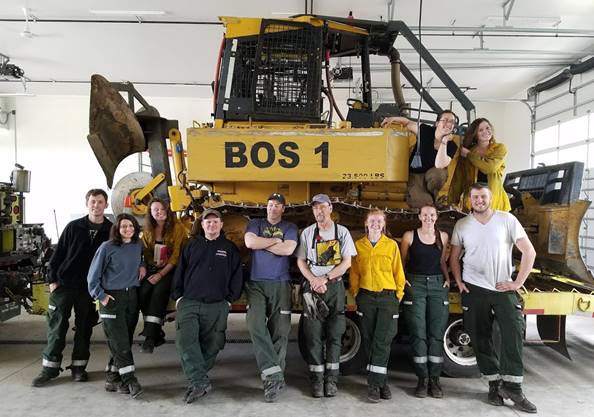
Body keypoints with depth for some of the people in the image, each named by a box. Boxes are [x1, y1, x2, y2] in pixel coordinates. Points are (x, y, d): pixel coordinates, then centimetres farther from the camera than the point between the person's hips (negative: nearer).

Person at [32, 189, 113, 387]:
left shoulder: (110, 231, 0)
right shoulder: (73, 227, 0)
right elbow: (59, 253, 3)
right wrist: (52, 279, -2)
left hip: (89, 288, 0)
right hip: (64, 284, 0)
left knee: (84, 328, 9)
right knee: (57, 327, 4)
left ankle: (79, 366, 21)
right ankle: (50, 367, 16)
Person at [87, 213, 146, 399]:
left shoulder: (138, 245, 8)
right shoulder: (107, 247, -6)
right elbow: (93, 275, -2)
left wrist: (142, 265, 9)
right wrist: (101, 295, -8)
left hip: (132, 296, 5)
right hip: (112, 297, -5)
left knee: (125, 340, 7)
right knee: (120, 341, -9)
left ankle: (112, 379, 19)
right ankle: (130, 380, -7)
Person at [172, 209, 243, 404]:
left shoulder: (230, 247, 9)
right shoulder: (192, 245, 13)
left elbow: (237, 275, 9)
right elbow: (179, 271, 13)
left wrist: (230, 299, 2)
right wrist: (178, 296, 5)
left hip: (217, 306, 0)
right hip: (189, 302, 0)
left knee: (211, 345, 0)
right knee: (185, 339, -18)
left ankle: (196, 380, 15)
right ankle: (201, 381, -18)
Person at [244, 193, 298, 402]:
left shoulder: (290, 227, 14)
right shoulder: (255, 224, 17)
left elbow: (288, 249, -6)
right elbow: (250, 242, -4)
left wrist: (262, 243, 0)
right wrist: (275, 240, 0)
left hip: (280, 284, 0)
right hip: (256, 283, 0)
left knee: (280, 330, -4)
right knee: (256, 325, -19)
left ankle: (272, 377, 3)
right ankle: (274, 374, -19)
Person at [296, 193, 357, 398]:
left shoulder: (342, 232, 4)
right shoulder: (307, 233, 7)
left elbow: (346, 262, 0)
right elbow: (300, 261, 6)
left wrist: (325, 278, -10)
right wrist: (314, 281, -10)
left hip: (335, 286, 0)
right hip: (312, 287, 1)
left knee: (334, 334, 2)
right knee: (313, 335, -2)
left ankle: (331, 378, 10)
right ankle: (317, 379, 6)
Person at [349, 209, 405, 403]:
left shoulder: (392, 245, 4)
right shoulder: (358, 245, 7)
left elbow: (398, 272, 5)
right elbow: (354, 273, 9)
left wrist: (399, 295, 1)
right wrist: (355, 293, 4)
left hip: (388, 297, -2)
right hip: (366, 297, 2)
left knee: (382, 341, -8)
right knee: (369, 341, 6)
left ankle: (374, 384, -3)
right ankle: (381, 382, 18)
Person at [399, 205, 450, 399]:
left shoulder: (443, 236, 7)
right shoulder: (409, 236, -1)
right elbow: (402, 261, 7)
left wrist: (447, 278, 6)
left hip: (438, 285, 3)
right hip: (415, 284, -2)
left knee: (436, 334, 2)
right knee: (418, 334, -1)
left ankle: (434, 379, 10)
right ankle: (422, 379, 7)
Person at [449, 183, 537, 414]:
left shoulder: (507, 220, -4)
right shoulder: (462, 225, 2)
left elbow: (529, 252, -2)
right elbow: (454, 257, 11)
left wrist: (517, 283, -6)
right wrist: (459, 282, -2)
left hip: (503, 289, -1)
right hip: (473, 290, 2)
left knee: (514, 331, -12)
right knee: (480, 338, 5)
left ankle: (512, 386, 0)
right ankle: (494, 384, 19)